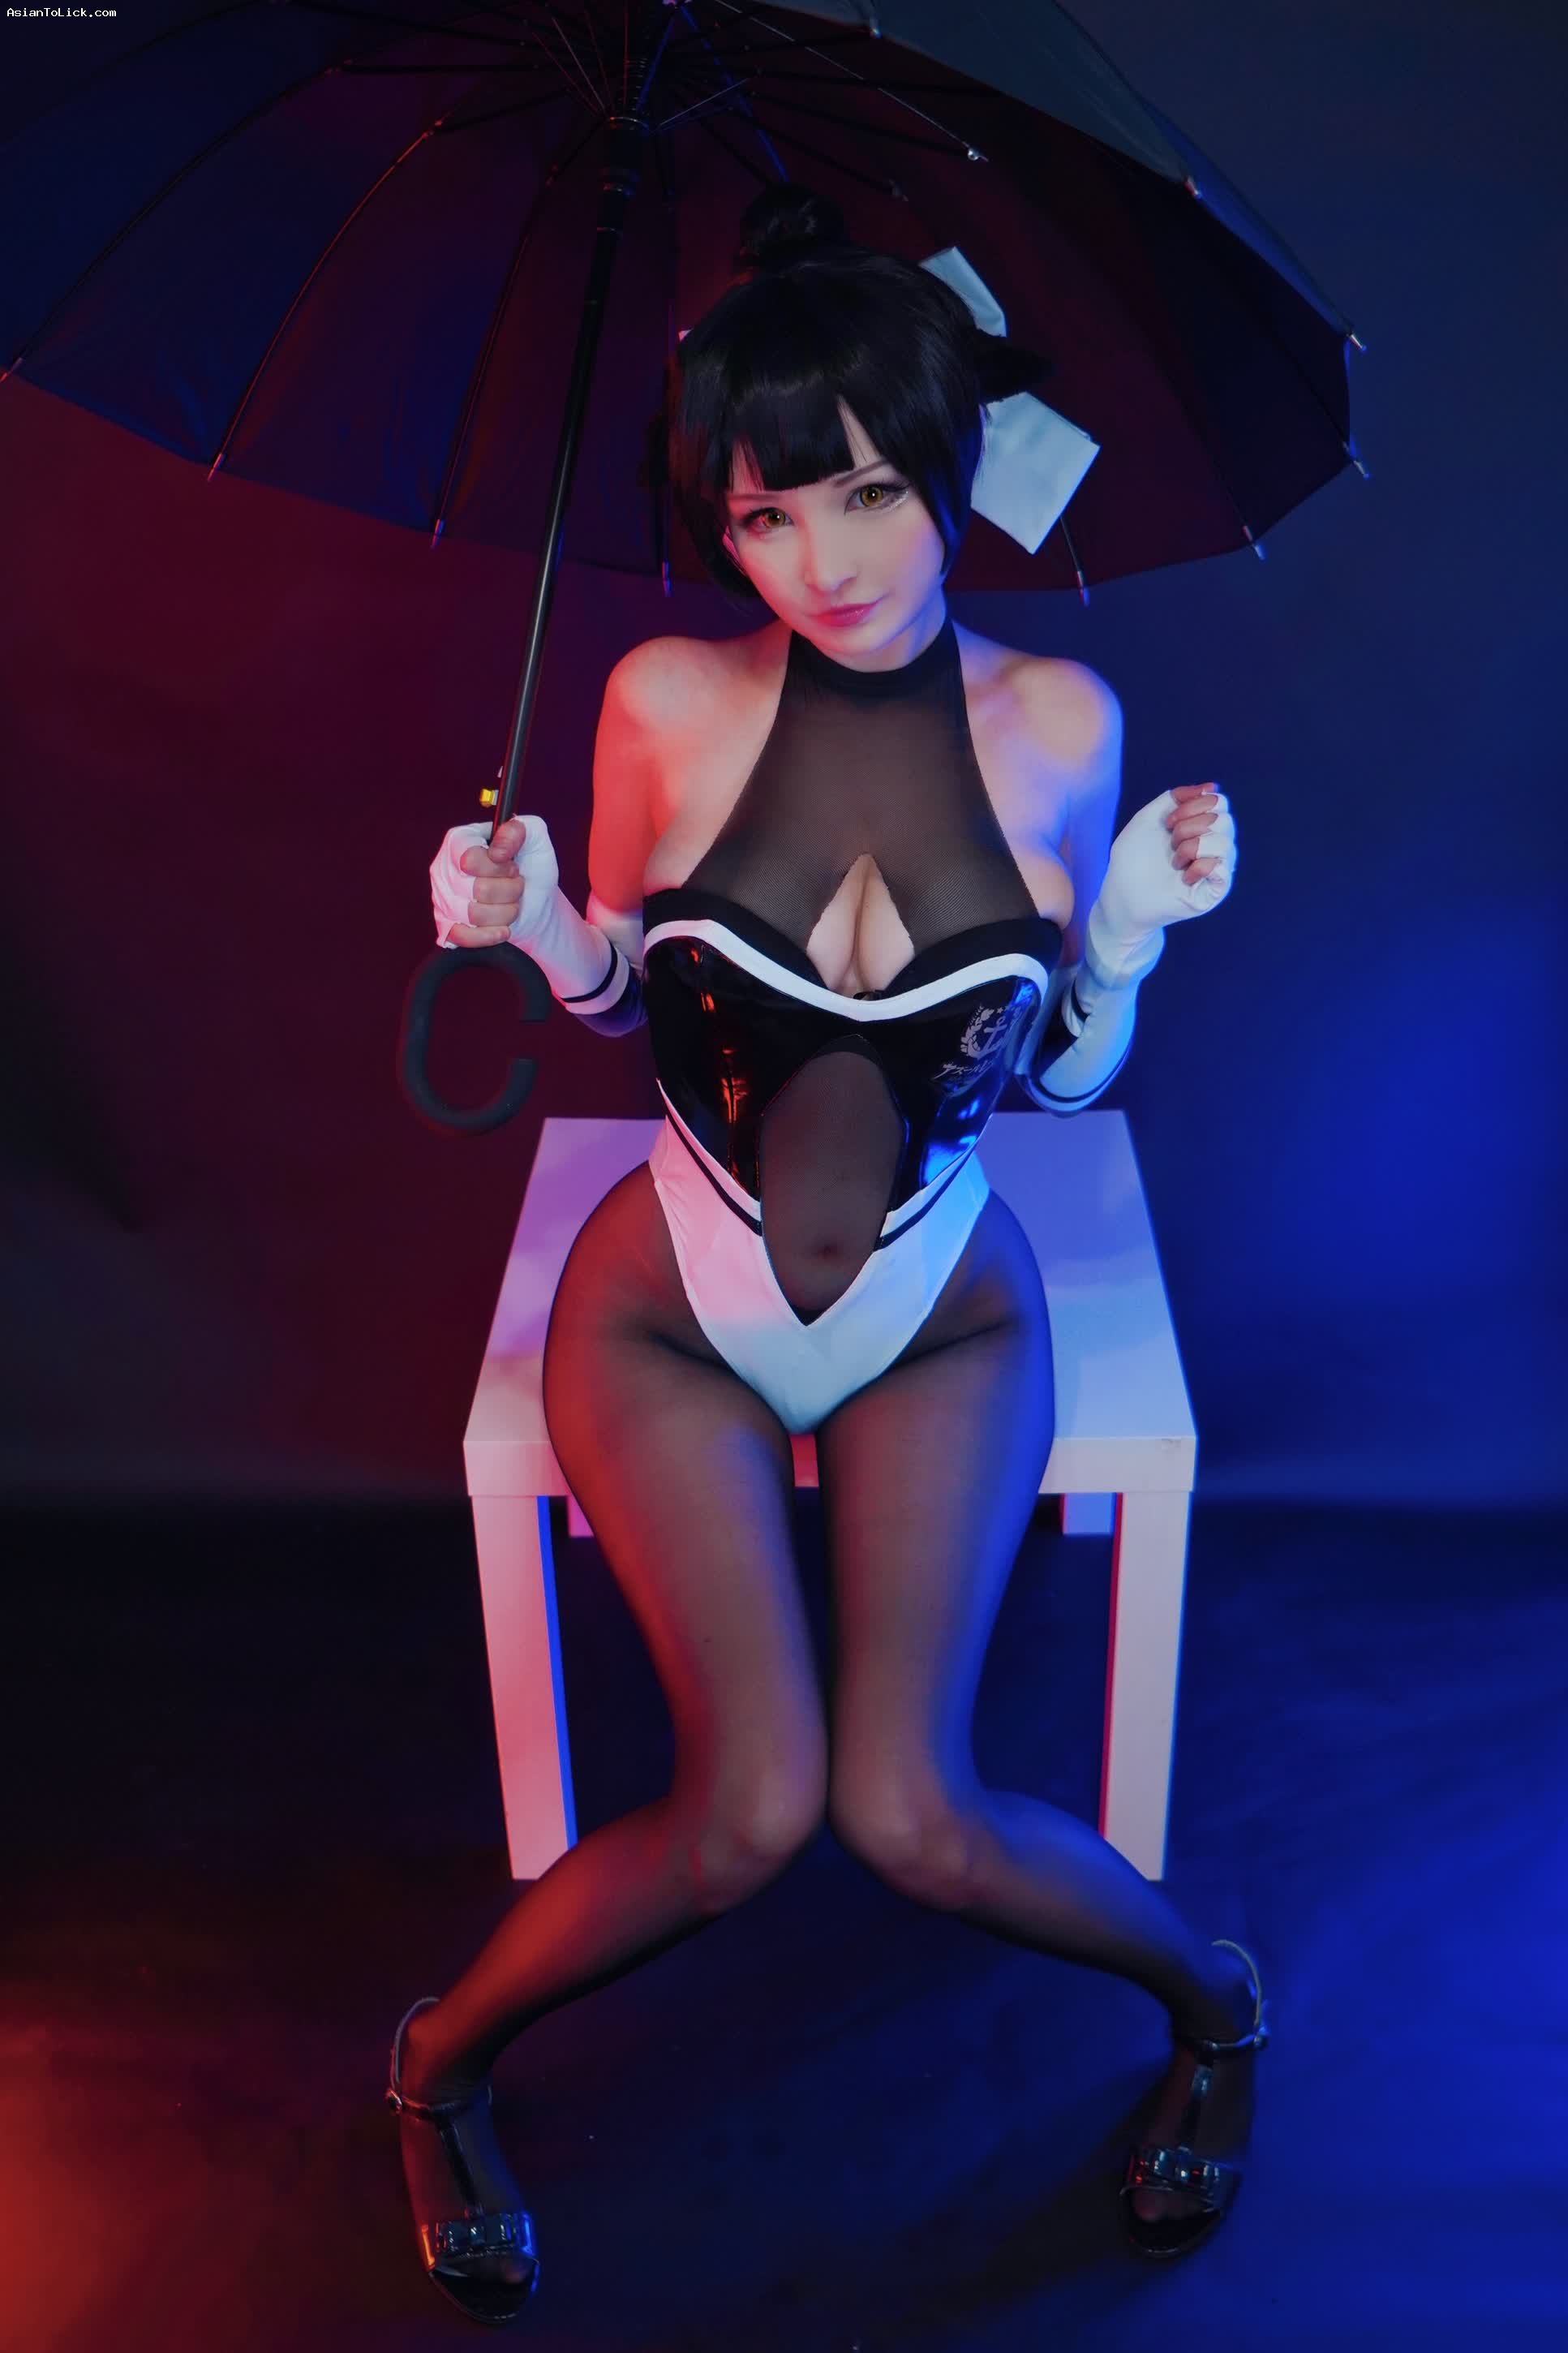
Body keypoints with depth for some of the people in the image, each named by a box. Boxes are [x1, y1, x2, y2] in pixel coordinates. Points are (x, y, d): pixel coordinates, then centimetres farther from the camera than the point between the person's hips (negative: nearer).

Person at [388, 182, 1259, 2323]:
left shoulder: (1054, 721, -8)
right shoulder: (667, 702, -11)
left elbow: (1066, 1077, 1)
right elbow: (624, 999, 4)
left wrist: (1131, 930, -18)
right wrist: (541, 927, -18)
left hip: (941, 1319, 1)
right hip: (670, 1313, 0)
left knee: (911, 1812, -13)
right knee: (751, 1811, -15)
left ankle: (1217, 2002, 24)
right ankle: (442, 2065, 19)